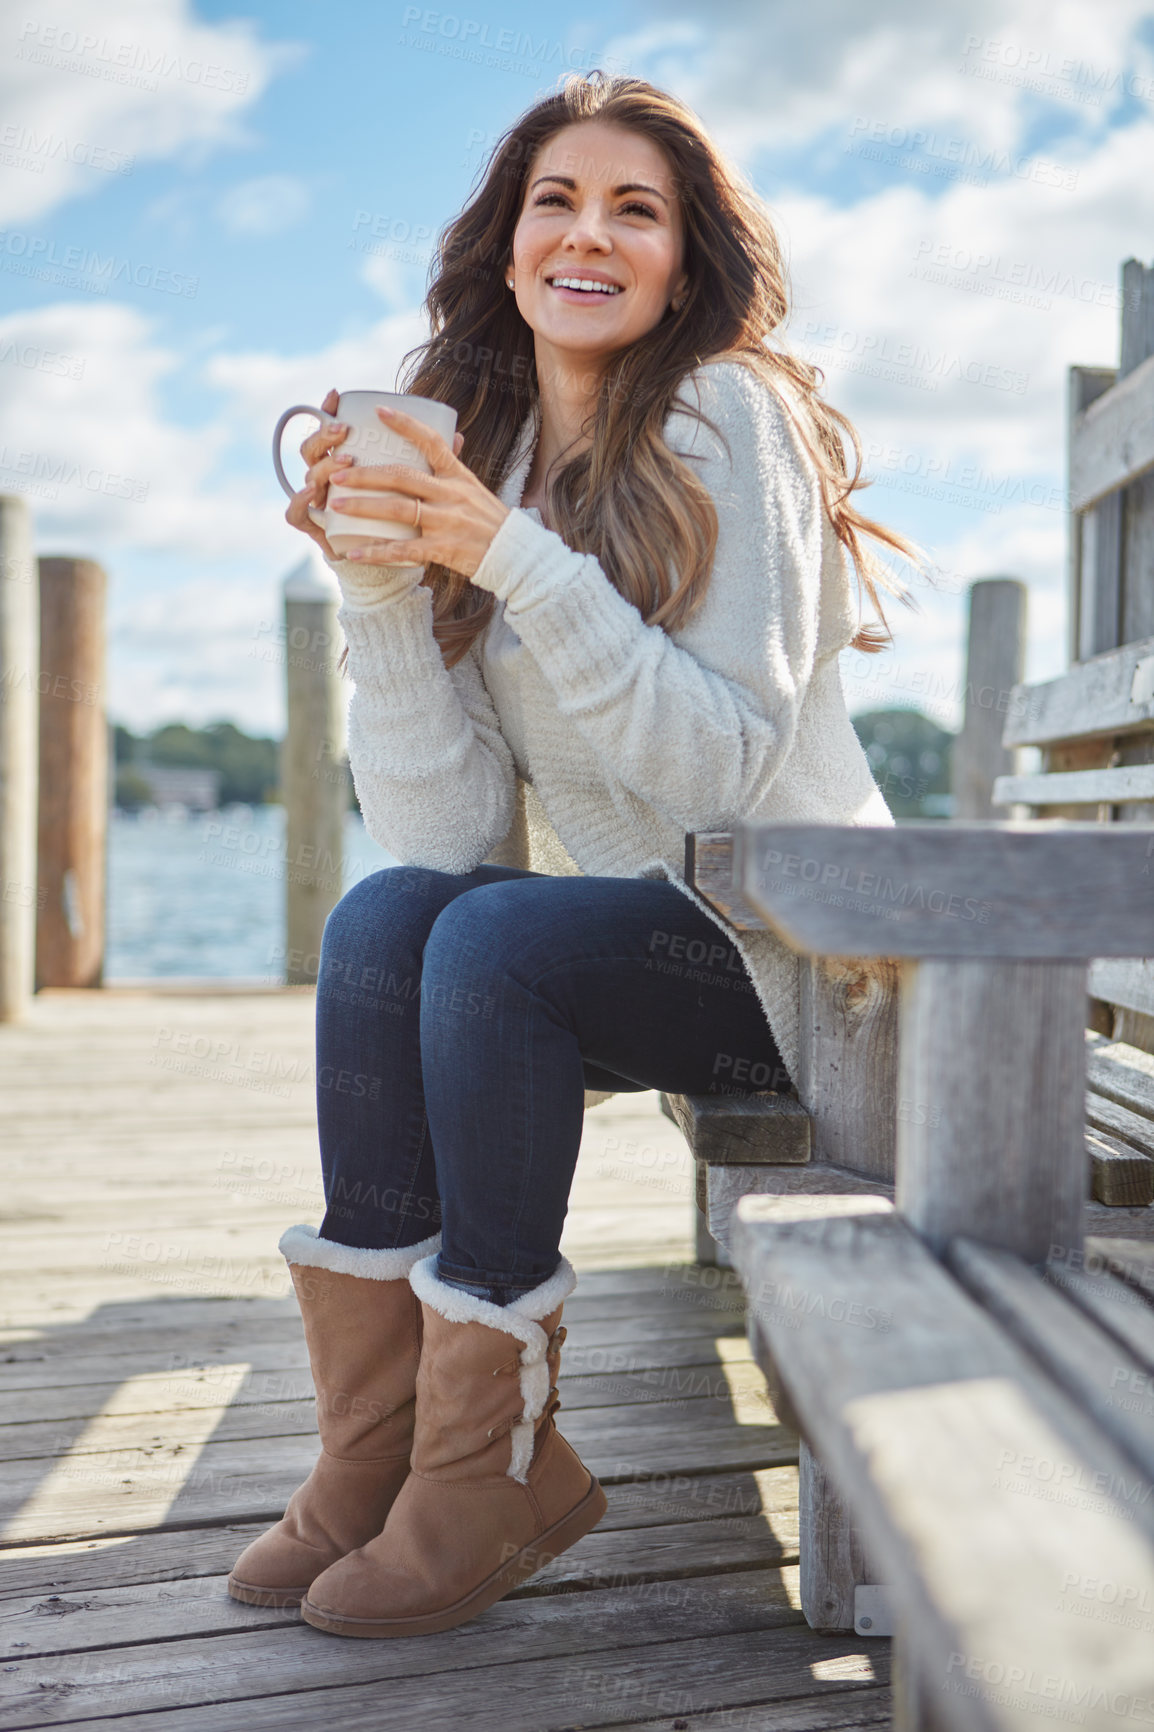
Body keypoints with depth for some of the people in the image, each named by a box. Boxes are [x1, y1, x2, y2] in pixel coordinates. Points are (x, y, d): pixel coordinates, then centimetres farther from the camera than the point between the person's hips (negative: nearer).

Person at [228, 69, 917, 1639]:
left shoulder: (728, 419, -10)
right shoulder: (478, 457, 4)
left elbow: (726, 762, -21)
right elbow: (446, 834, -5)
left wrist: (514, 557, -26)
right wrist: (378, 578, -15)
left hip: (793, 955, -4)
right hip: (623, 949, 5)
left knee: (494, 935, -27)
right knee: (381, 918, -20)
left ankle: (488, 1467, -13)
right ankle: (379, 1446, -12)